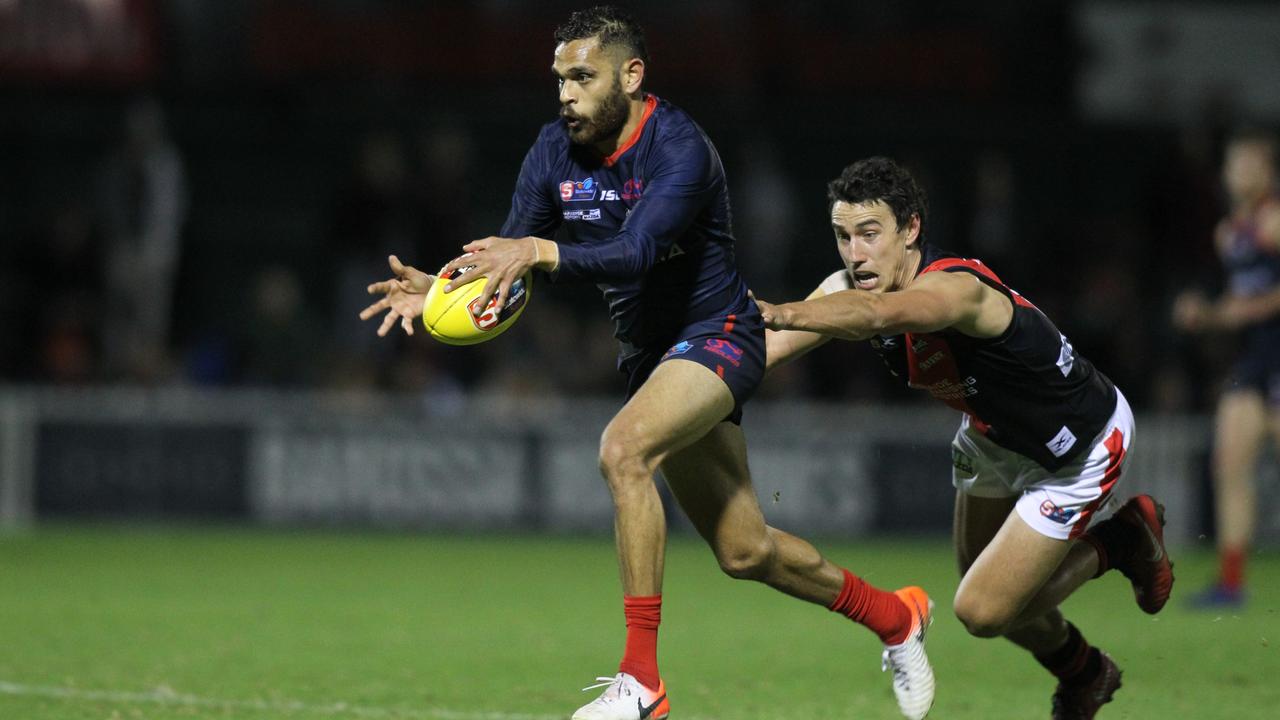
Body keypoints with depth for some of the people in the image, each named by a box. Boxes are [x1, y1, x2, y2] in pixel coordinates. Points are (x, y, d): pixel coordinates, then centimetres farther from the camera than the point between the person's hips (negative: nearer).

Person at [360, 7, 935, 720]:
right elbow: (509, 256, -4)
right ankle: (896, 617, 38)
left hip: (716, 335, -8)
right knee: (745, 552, 12)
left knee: (623, 449, -34)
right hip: (648, 352, 8)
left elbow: (639, 252, -38)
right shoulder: (556, 151, -2)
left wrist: (543, 251, -52)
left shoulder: (680, 148, -23)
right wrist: (439, 286, -24)